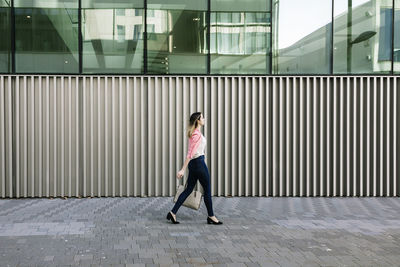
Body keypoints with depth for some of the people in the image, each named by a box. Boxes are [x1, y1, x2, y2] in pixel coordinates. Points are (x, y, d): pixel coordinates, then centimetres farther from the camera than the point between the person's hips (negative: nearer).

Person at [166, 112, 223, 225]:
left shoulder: (195, 133, 13)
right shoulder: (197, 134, -17)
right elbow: (190, 153, -21)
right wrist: (183, 170, -23)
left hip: (194, 164, 10)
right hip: (199, 163, -10)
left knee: (189, 189, 10)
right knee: (207, 190, 3)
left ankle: (173, 213, 7)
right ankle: (211, 216, 14)